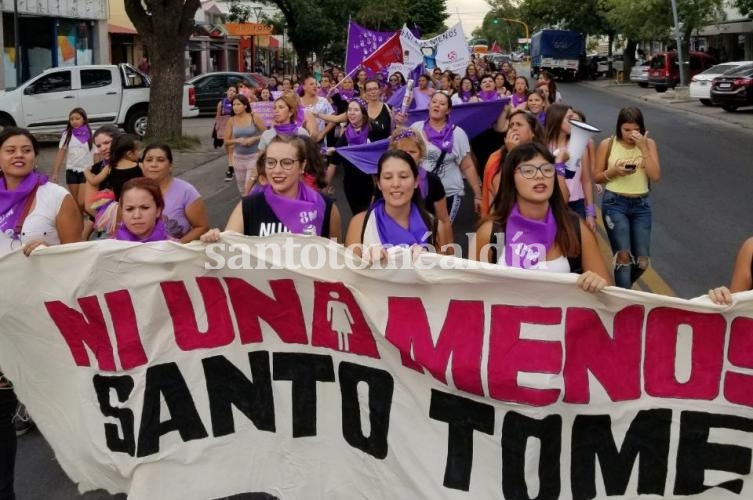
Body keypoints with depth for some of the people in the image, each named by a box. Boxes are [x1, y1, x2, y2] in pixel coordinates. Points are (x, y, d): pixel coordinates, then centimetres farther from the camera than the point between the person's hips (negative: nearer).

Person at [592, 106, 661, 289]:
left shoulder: (649, 144, 1)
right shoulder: (608, 144, -3)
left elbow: (655, 176, -10)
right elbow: (596, 177, 3)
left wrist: (643, 148, -16)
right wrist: (615, 171, -16)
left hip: (641, 205, 3)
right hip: (614, 203, -3)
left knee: (642, 262, 5)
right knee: (623, 257, -12)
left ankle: (621, 288, 32)